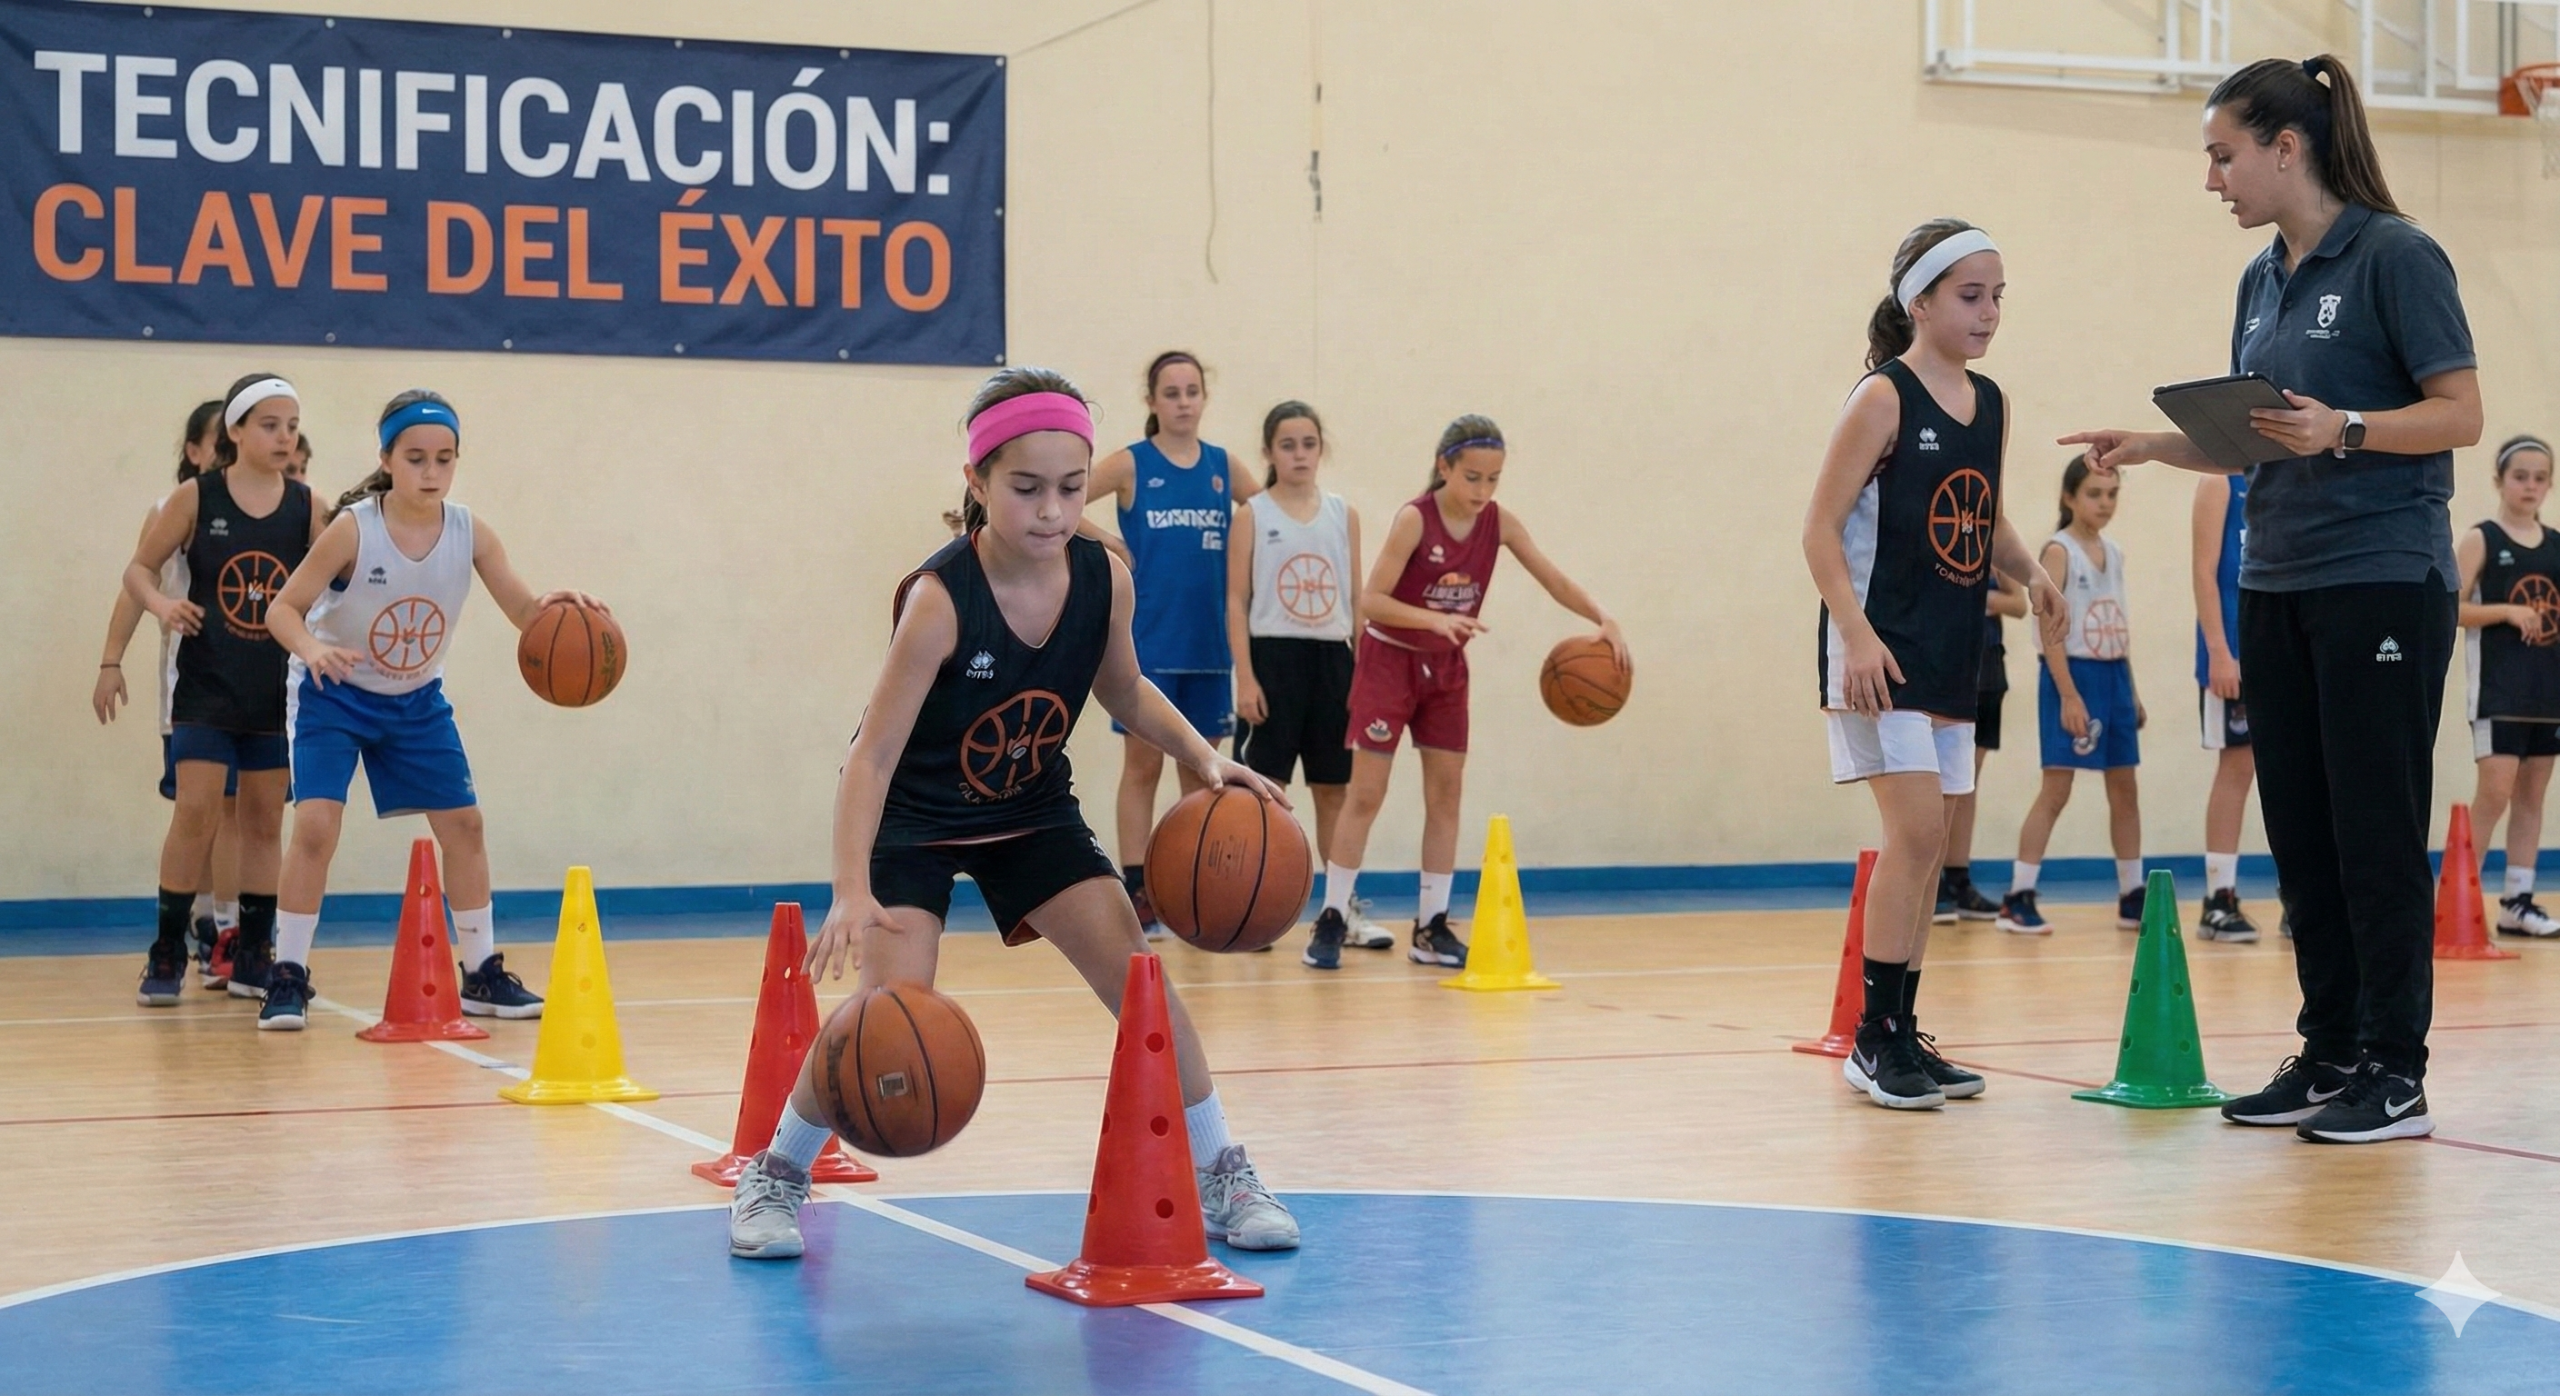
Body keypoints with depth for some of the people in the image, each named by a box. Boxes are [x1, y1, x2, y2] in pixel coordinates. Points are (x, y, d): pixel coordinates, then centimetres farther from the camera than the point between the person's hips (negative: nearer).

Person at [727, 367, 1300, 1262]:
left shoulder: (1105, 580, -17)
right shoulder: (940, 598, -31)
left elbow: (1126, 692, 5)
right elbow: (873, 757, -32)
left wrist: (1202, 756, -12)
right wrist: (852, 893, -44)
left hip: (1032, 809, 5)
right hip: (914, 815, -4)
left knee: (1144, 980, -4)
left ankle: (1219, 1174, 13)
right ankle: (777, 1175, 4)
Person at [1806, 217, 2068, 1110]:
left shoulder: (1991, 405, 11)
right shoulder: (1883, 398, -10)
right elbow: (1822, 527, -12)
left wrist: (2030, 574, 3)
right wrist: (1856, 633, -23)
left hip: (1952, 651, 7)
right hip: (1881, 651, -7)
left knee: (1926, 849, 9)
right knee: (1915, 830, -13)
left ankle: (1902, 1034, 18)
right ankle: (1874, 1039, -5)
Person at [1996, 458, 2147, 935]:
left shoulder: (2114, 552, 12)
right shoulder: (2059, 551, -8)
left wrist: (2132, 689, 15)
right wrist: (2069, 695, -20)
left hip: (2114, 676, 7)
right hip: (2072, 675, -7)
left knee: (2125, 787, 9)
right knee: (2056, 788, -8)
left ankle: (2132, 897, 16)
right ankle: (2018, 898, -5)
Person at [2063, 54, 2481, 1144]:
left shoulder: (2395, 257, -8)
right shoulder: (2262, 280, 14)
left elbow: (2459, 413, -12)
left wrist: (2345, 428, -26)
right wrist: (2150, 445, 4)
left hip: (2383, 580, -8)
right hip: (2278, 587, 8)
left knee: (2376, 829, -4)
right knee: (2300, 832, 9)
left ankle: (2395, 1072, 2)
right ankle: (2329, 1054, 17)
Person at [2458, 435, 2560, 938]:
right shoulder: (2480, 539, -4)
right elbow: (2452, 607, -11)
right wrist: (2507, 611, -20)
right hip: (2498, 685, -6)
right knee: (2496, 789, -12)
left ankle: (2518, 902, 12)